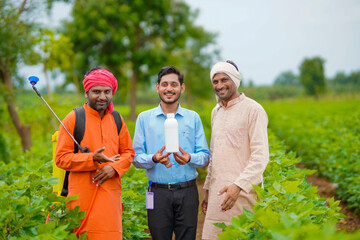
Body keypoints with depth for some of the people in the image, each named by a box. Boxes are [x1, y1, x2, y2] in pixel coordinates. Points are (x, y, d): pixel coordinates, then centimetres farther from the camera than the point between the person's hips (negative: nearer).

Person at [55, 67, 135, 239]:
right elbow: (61, 158, -6)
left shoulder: (117, 120, 12)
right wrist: (92, 159, -18)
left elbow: (128, 152, 15)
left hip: (111, 194, 4)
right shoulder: (73, 119, -3)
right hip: (83, 195, -4)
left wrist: (114, 167, -6)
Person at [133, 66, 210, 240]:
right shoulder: (144, 118, 6)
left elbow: (205, 156, 6)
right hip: (158, 192, 0)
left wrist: (189, 158, -16)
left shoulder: (193, 118, 8)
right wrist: (154, 159, -17)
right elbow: (136, 158, 4)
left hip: (187, 192, 1)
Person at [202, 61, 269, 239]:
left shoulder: (253, 110, -7)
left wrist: (238, 186, -23)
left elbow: (261, 156, -13)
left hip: (243, 192, -7)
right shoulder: (216, 112, 17)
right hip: (218, 193, 7)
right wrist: (207, 190, 18)